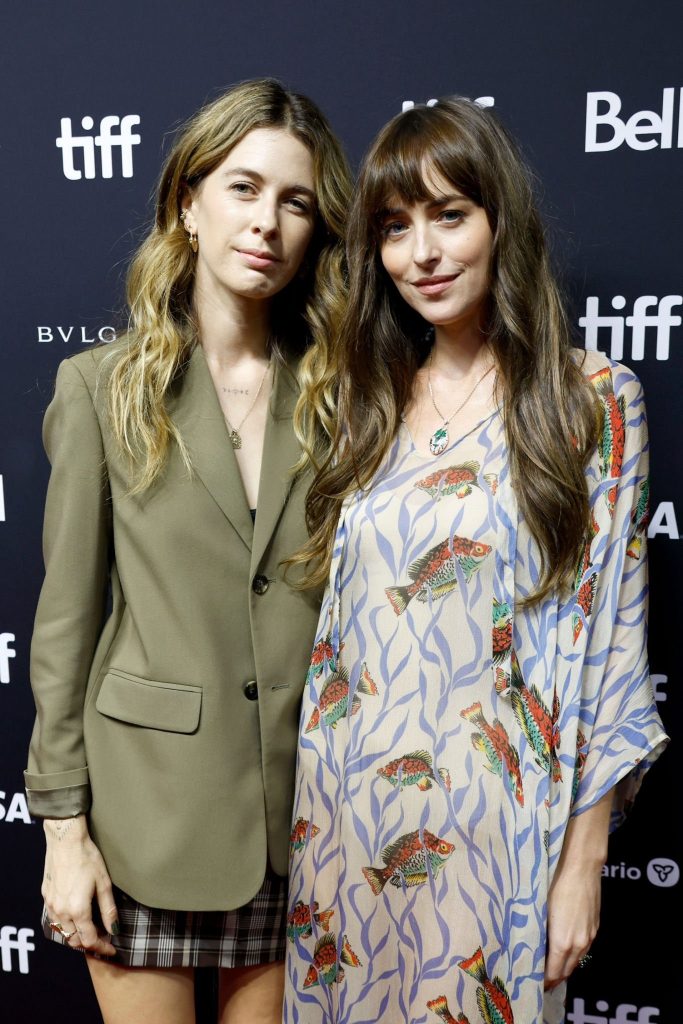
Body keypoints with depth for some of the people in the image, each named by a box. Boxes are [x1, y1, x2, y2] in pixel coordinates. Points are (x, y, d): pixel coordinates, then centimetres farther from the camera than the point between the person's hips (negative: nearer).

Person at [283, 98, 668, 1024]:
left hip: (489, 823, -4)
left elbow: (610, 637, -8)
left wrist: (584, 861, -7)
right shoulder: (369, 400, 5)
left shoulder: (594, 400, -8)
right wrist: (311, 807, 9)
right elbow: (337, 618, 9)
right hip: (346, 809, 4)